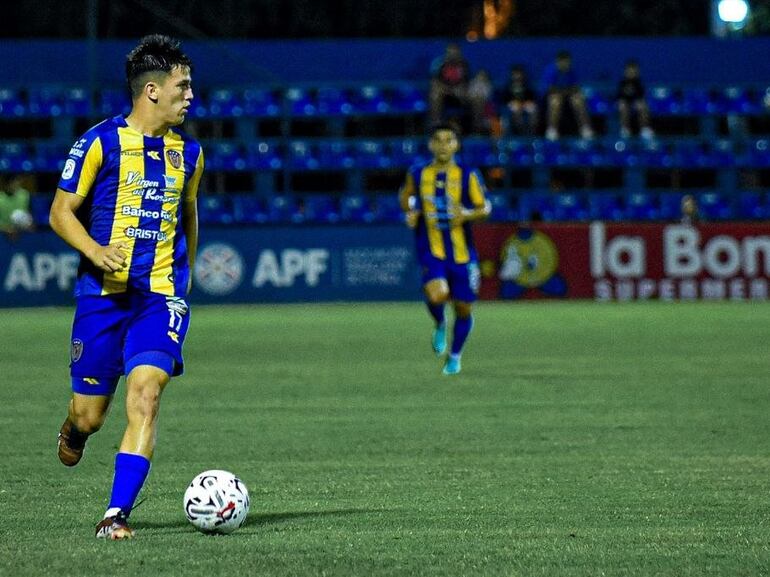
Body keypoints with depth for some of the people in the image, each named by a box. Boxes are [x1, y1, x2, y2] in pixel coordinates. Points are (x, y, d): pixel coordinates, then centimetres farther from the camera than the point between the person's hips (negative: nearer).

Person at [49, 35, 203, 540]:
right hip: (103, 292, -2)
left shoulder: (188, 152, 9)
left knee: (145, 393, -19)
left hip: (161, 295, 2)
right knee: (91, 413, 3)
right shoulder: (101, 143, -5)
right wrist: (96, 251, -19)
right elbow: (61, 212, -2)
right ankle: (74, 430, 42)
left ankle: (118, 513, -18)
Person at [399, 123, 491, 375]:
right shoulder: (417, 174, 2)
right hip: (430, 250, -1)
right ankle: (440, 326, 9)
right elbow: (405, 196, 21)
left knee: (463, 309, 6)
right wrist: (410, 211, -1)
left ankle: (455, 355, 33)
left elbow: (485, 208, 0)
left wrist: (468, 214, -21)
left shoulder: (468, 176, -2)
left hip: (461, 252, 1)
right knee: (436, 295, -27)